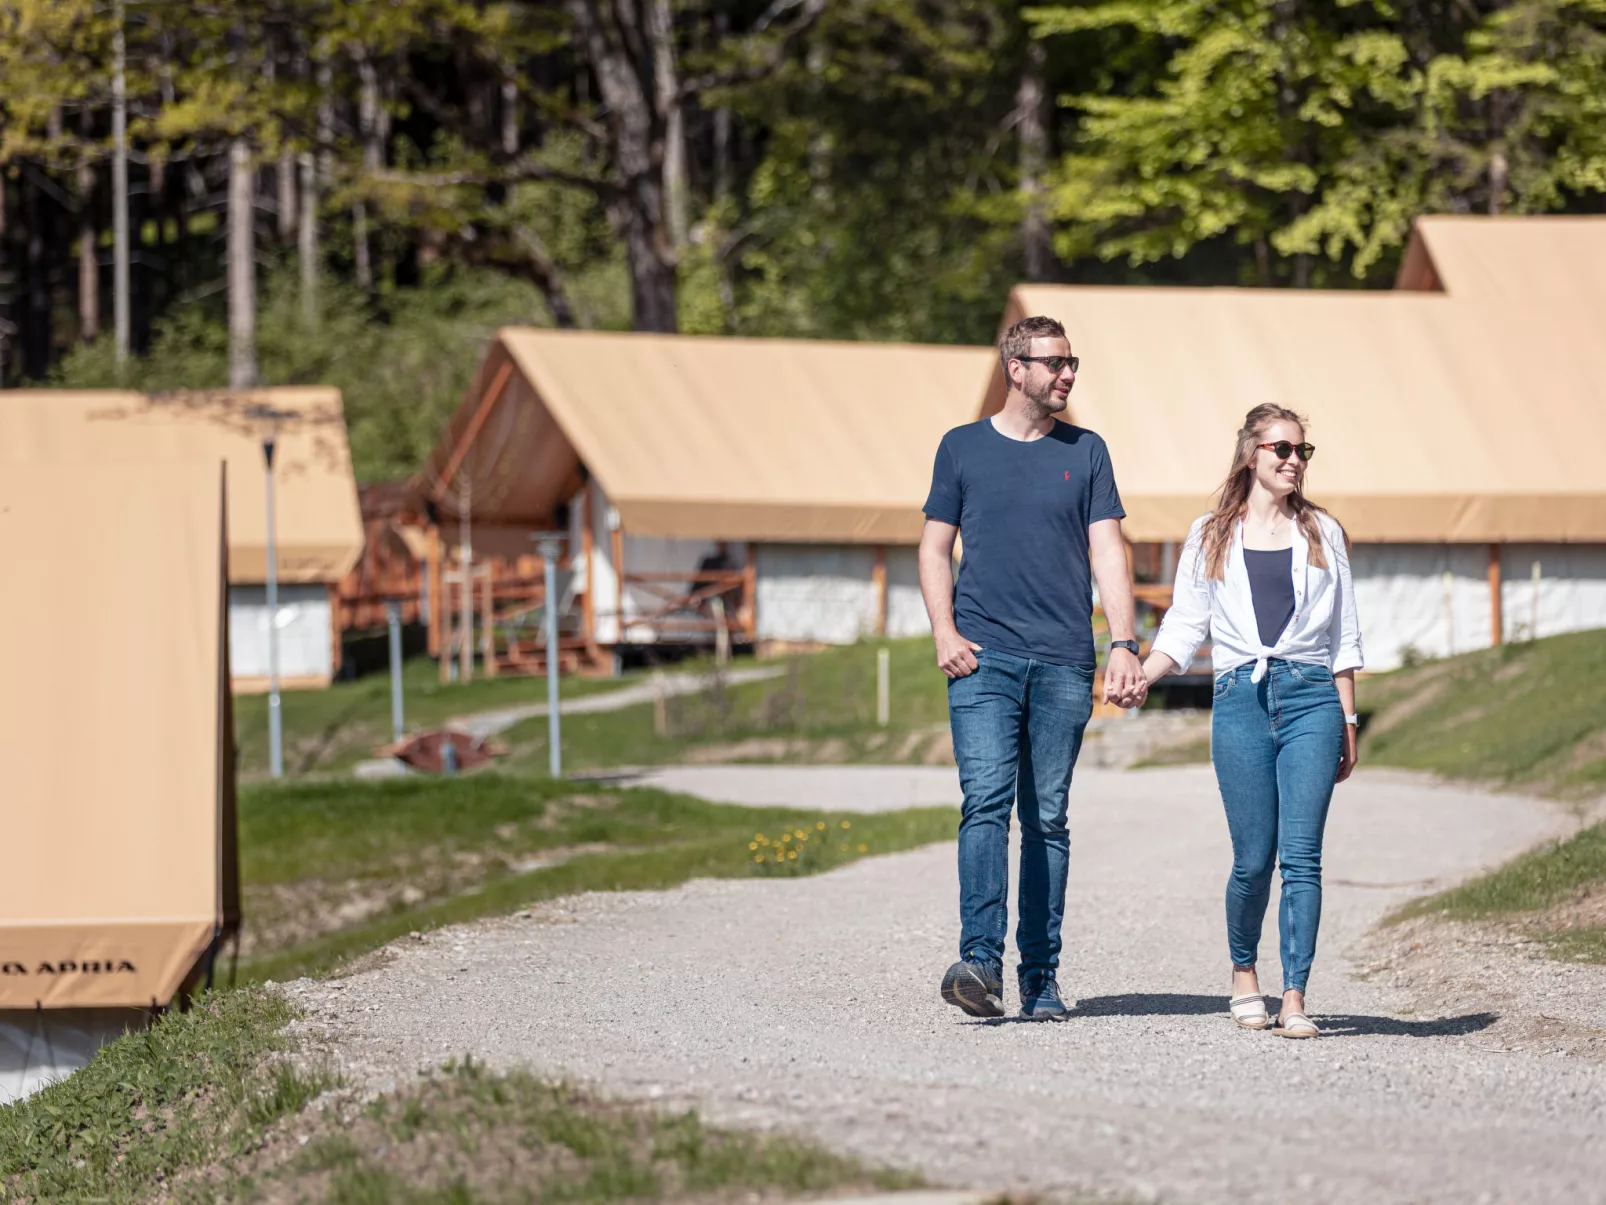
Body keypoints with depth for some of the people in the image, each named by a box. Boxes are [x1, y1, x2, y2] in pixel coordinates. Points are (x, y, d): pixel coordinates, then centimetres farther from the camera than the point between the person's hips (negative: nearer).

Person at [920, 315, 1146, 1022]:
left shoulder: (1085, 452, 13)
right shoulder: (963, 448, 11)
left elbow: (1107, 552, 8)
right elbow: (935, 546, 13)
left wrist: (1124, 644, -4)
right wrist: (944, 631, -3)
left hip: (1064, 663, 2)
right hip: (983, 656, -1)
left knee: (1047, 819, 3)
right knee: (986, 801, -16)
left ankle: (1040, 976, 7)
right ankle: (981, 962, -25)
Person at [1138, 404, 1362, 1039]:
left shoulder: (1322, 533, 14)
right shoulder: (1211, 537, 12)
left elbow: (1343, 638, 15)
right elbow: (1183, 629, 10)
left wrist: (1348, 724, 10)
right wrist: (1137, 676, -7)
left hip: (1311, 696, 0)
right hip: (1241, 699, 0)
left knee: (1301, 855, -9)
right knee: (1253, 859, -3)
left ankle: (1294, 999, -10)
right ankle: (1243, 972, 22)